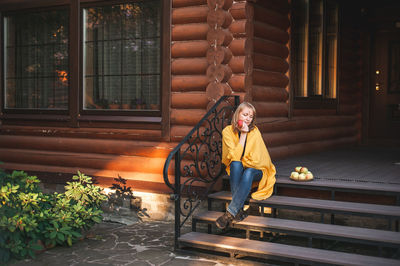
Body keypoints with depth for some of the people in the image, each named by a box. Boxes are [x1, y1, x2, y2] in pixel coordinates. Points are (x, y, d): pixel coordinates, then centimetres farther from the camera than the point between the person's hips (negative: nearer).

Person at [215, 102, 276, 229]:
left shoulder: (255, 132, -14)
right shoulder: (228, 131, -10)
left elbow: (256, 160, -15)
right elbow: (234, 157, -20)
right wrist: (243, 134, -22)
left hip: (255, 170, -1)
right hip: (236, 171, 1)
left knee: (248, 172, -35)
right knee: (236, 164, -33)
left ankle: (230, 212, -35)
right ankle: (240, 209, -36)